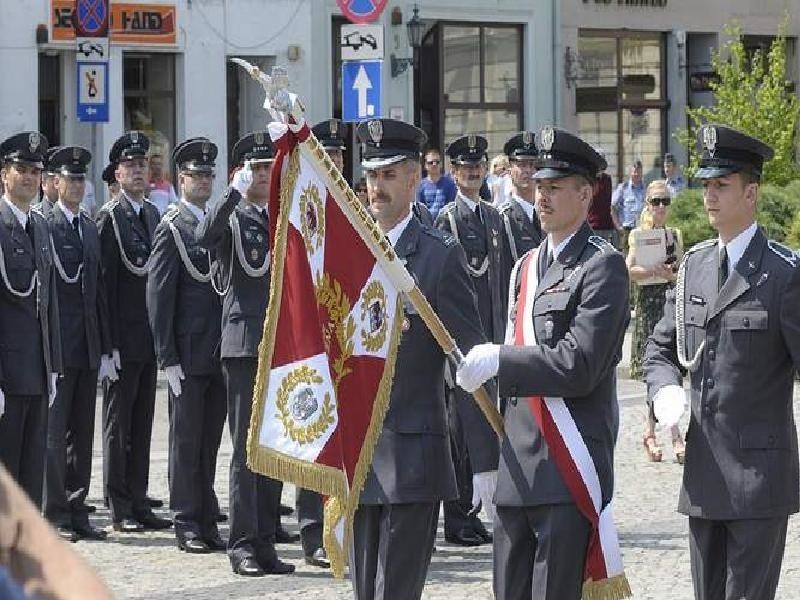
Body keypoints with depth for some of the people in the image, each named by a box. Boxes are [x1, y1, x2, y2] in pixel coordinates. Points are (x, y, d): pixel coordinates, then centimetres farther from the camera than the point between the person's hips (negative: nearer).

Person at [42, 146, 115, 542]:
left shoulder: (91, 228, 16)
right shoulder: (45, 225, -7)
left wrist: (106, 350, 14)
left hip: (88, 347, 7)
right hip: (58, 343, -7)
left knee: (83, 432, 9)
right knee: (55, 431, -3)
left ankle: (77, 510, 15)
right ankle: (55, 514, 3)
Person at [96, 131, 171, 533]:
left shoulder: (153, 214, 13)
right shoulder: (109, 217, -9)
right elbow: (104, 281, -13)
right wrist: (109, 342, -16)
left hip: (149, 338, 7)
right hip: (122, 338, -7)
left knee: (142, 424, 11)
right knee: (118, 424, 0)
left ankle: (138, 503, 17)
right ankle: (120, 510, 4)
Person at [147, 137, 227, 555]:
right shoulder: (172, 228, -7)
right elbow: (158, 297, -9)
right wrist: (168, 359, -13)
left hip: (219, 355, 6)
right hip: (188, 356, -6)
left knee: (209, 442, 10)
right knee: (186, 442, 1)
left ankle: (207, 523, 16)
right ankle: (186, 525, 6)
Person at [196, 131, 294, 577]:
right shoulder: (231, 218, -1)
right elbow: (205, 237, -25)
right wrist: (236, 193, -31)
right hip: (244, 344, -5)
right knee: (246, 448, -6)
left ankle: (266, 542, 13)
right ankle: (243, 544, -3)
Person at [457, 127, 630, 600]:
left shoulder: (603, 266, -8)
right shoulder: (527, 266, 18)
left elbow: (579, 366, -17)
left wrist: (497, 361, -14)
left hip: (569, 471, -8)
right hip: (518, 473, 8)